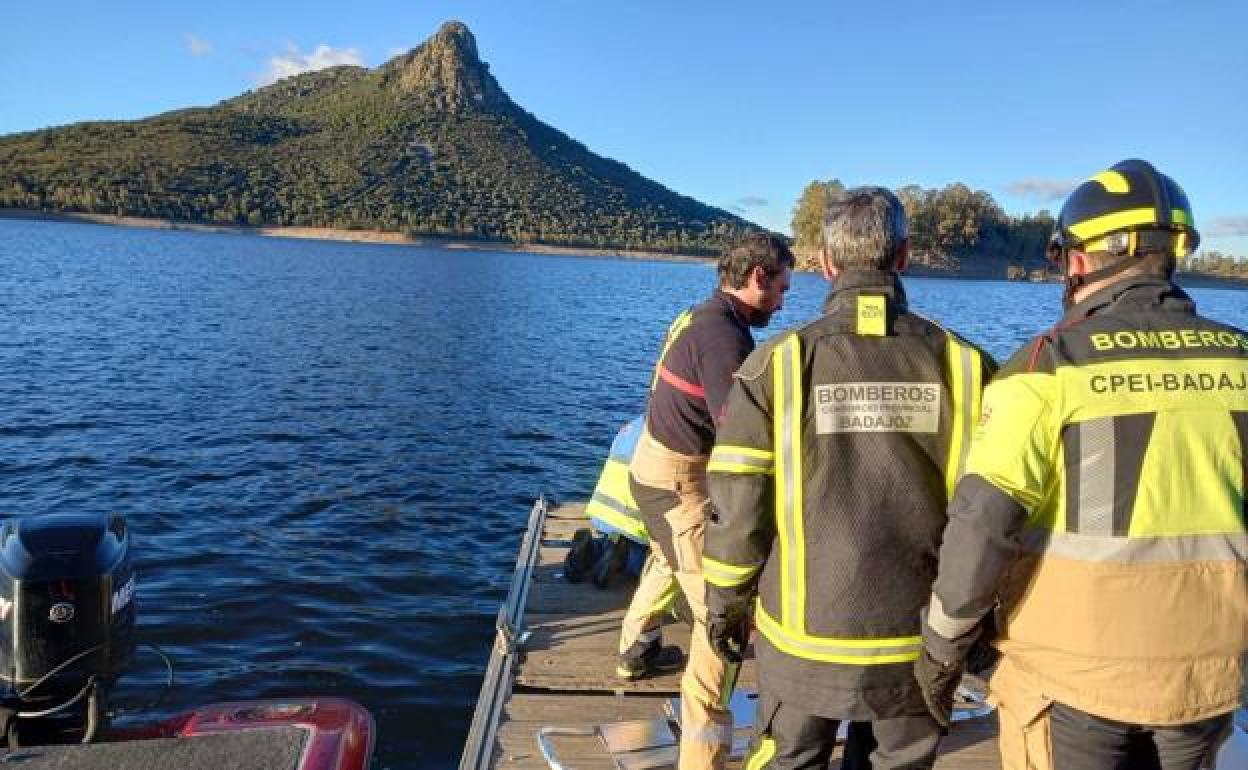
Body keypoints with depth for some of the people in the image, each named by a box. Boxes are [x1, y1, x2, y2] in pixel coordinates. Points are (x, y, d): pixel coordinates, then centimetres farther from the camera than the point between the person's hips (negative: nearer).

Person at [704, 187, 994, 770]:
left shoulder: (778, 363, -12)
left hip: (804, 637, -1)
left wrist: (725, 603, 5)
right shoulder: (962, 365, -8)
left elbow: (736, 506, -10)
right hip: (918, 639, 1)